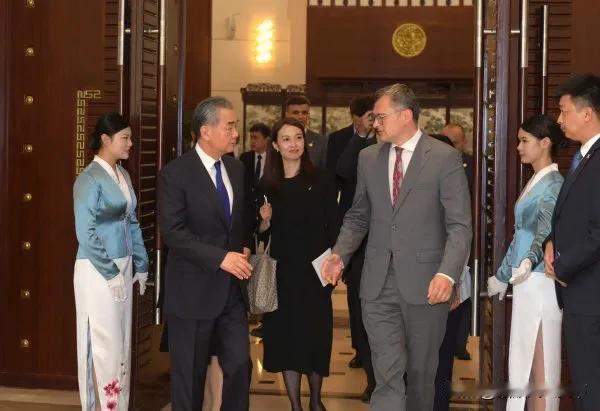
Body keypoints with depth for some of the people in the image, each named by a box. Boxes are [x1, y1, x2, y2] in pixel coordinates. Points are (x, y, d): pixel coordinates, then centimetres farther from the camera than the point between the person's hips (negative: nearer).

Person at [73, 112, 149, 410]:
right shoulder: (89, 179, -14)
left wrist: (140, 265, 12)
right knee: (104, 344, -1)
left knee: (122, 341, 12)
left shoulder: (123, 175, 8)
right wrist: (110, 273, -16)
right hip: (98, 270, -7)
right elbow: (86, 233, -17)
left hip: (123, 266, 7)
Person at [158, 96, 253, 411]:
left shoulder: (237, 169, 8)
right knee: (190, 374, 7)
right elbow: (173, 233, -18)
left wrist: (245, 248, 1)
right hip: (193, 291, -5)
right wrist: (221, 257, -23)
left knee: (239, 366, 6)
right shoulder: (175, 174, -12)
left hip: (232, 289, 5)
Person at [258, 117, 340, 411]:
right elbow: (260, 232, 9)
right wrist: (265, 221, -11)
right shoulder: (267, 185, 3)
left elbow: (333, 227, -2)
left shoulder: (321, 180, -3)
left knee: (315, 335, 7)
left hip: (314, 271, -1)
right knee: (285, 336, 6)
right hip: (281, 273, 2)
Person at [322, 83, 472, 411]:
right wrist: (340, 254, -1)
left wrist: (447, 273, -23)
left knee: (420, 370, 12)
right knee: (387, 372, -5)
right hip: (378, 284, 2)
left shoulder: (445, 157, -5)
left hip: (424, 282, -2)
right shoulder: (368, 158, 9)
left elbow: (460, 224, -9)